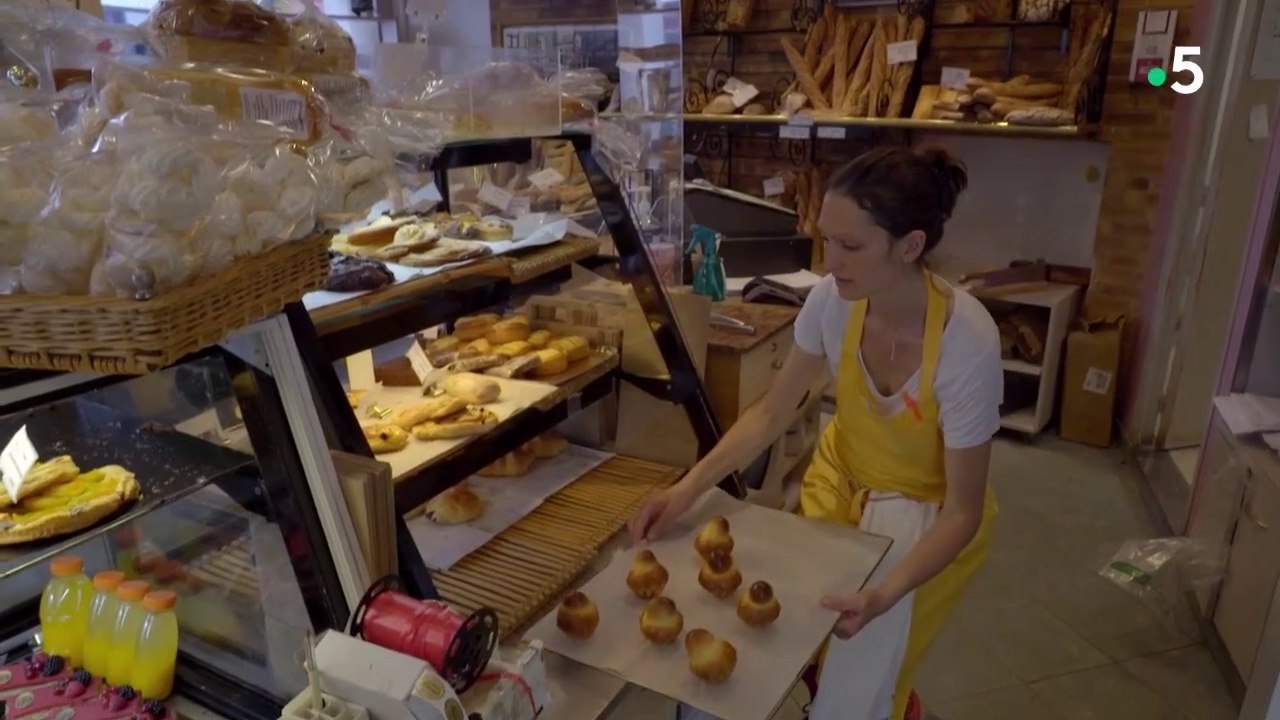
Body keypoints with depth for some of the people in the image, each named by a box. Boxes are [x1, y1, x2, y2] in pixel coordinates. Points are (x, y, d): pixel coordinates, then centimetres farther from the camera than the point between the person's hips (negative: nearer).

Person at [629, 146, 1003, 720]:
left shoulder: (966, 340, -34)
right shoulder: (833, 299, -22)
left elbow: (962, 511, -25)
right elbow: (770, 414, -9)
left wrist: (885, 596, -39)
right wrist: (689, 488, -21)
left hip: (926, 518, -3)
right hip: (839, 480, 4)